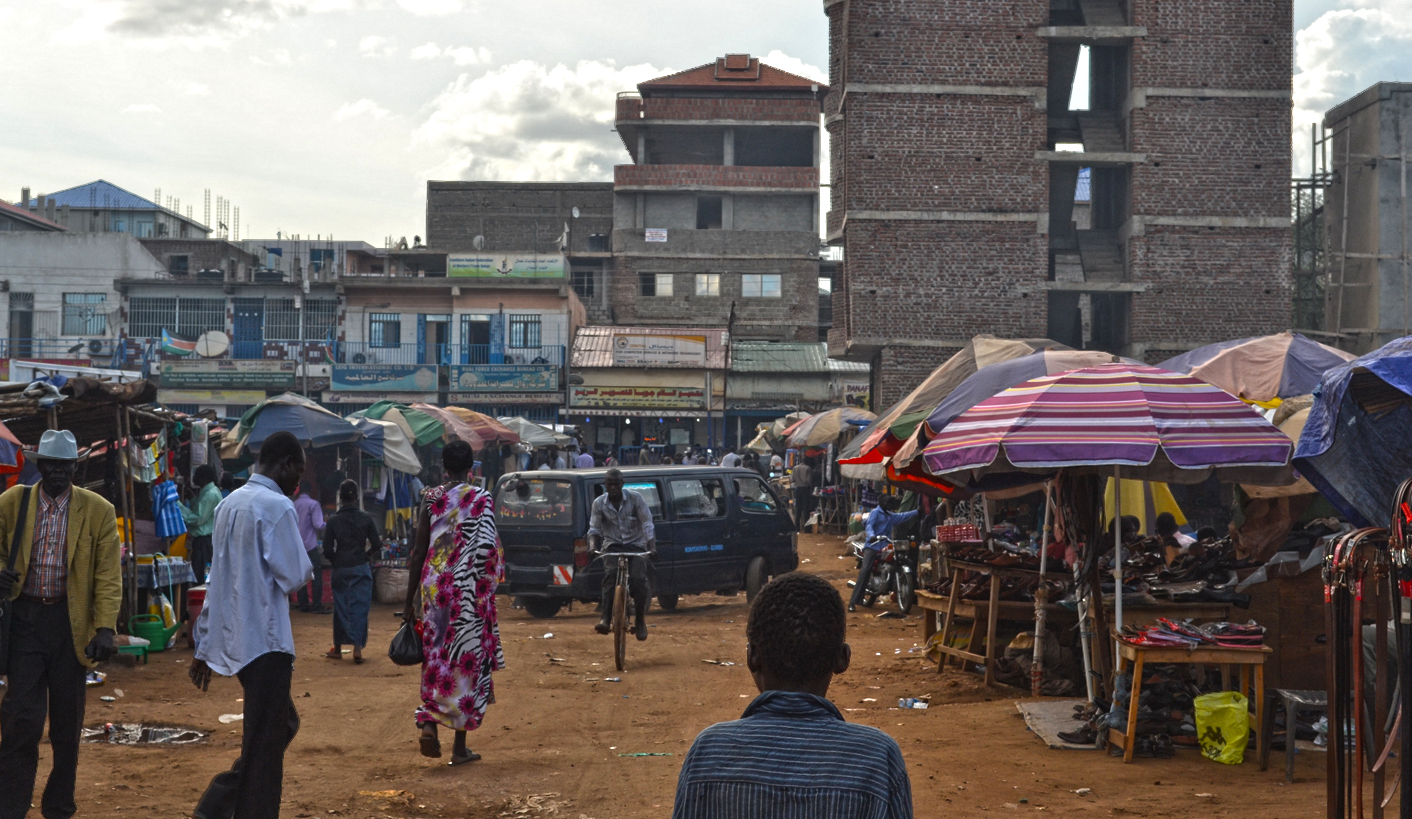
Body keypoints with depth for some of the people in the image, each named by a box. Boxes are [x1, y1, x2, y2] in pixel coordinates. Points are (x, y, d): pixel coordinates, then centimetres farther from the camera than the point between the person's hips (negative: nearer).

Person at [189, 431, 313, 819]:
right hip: (264, 641, -9)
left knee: (282, 724, 18)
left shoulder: (229, 504, 13)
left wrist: (204, 645, 19)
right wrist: (306, 564, 7)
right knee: (264, 746, -1)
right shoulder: (278, 507, -13)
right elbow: (293, 576, -16)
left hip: (230, 638, 9)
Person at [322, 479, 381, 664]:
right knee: (359, 607, 0)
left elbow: (327, 550, -5)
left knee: (340, 607, 10)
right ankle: (357, 647, -10)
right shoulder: (365, 518, -3)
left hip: (340, 569, 1)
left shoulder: (333, 521, -4)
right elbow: (376, 545, -2)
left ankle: (338, 648, 19)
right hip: (361, 568, -1)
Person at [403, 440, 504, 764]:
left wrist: (409, 601, 8)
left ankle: (428, 721, -8)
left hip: (434, 588, 3)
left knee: (436, 658, 15)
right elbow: (487, 549, -15)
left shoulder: (431, 498, 3)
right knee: (467, 662, 6)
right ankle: (460, 746, 9)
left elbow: (418, 552, 3)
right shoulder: (481, 499, -5)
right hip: (469, 591, -3)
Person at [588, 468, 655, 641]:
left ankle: (640, 621, -3)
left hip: (636, 545, -1)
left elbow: (647, 525, -8)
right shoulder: (599, 503, -2)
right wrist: (593, 546, -19)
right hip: (612, 546, 1)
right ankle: (606, 620, -30)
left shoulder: (635, 499, -7)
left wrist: (652, 548, -20)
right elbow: (594, 529, 1)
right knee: (609, 577, -26)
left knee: (639, 580, -21)